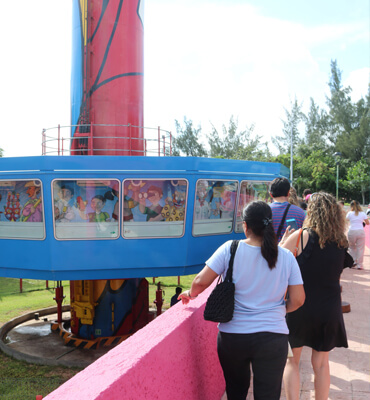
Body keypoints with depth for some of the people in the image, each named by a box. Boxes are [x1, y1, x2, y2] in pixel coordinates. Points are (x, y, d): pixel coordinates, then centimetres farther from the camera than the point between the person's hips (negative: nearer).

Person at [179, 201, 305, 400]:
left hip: (232, 336, 0)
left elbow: (201, 281, -10)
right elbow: (297, 299, -1)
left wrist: (190, 293, 12)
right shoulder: (286, 256, -3)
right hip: (273, 337, 0)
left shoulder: (230, 249, -9)